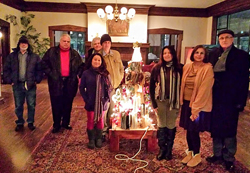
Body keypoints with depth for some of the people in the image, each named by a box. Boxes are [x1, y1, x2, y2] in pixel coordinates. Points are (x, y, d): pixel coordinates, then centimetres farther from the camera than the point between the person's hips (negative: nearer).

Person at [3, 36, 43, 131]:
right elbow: (6, 69, 8)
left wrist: (37, 80, -5)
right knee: (18, 106, 10)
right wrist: (9, 80, 0)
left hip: (30, 85, -1)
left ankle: (31, 122, 23)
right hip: (17, 85, 1)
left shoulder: (34, 57, 2)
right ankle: (20, 123, 26)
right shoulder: (12, 56, 6)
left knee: (31, 105, 7)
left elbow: (40, 69, 2)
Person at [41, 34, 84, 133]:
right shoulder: (52, 52, 4)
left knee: (68, 104, 9)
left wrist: (78, 75, 2)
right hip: (56, 82, -2)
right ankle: (56, 125, 15)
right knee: (56, 105, 2)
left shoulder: (74, 54, 11)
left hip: (70, 82, 2)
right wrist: (50, 73, -5)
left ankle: (66, 123, 24)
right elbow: (44, 63, 4)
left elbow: (81, 65, 16)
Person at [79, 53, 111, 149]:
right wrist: (86, 99, -7)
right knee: (91, 120, 7)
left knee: (100, 120, 11)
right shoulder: (86, 73, -4)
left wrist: (107, 98, -3)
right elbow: (81, 88, -1)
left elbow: (109, 87, 6)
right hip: (91, 102, -2)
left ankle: (99, 139, 25)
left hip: (102, 102, 2)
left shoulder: (104, 74, 1)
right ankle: (91, 139, 20)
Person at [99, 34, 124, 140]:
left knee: (112, 109, 16)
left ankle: (111, 127, 35)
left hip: (114, 86, 5)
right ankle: (104, 131, 13)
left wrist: (119, 80, 6)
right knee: (103, 109, -3)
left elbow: (121, 69, 14)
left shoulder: (116, 54, 7)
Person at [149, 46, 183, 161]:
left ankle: (169, 150, 22)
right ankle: (162, 149, 21)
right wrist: (154, 103, -3)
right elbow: (151, 86, 0)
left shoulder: (179, 69, 0)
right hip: (160, 101, 0)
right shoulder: (157, 68, 0)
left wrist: (180, 102, -8)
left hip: (173, 101, 0)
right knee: (161, 125, 7)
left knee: (171, 126, 7)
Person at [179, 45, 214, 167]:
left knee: (194, 130, 2)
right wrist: (181, 100, 6)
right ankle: (190, 152, 31)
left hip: (200, 105, -4)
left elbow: (204, 90, -15)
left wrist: (196, 108, -15)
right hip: (187, 103, 5)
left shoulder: (207, 68, -12)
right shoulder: (187, 67, 4)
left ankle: (197, 155, 24)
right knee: (188, 129, 12)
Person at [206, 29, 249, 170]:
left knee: (229, 130, 8)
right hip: (215, 98, 3)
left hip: (230, 99, -3)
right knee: (215, 128, 12)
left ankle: (229, 158, 23)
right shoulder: (213, 54, 7)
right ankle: (217, 155, 28)